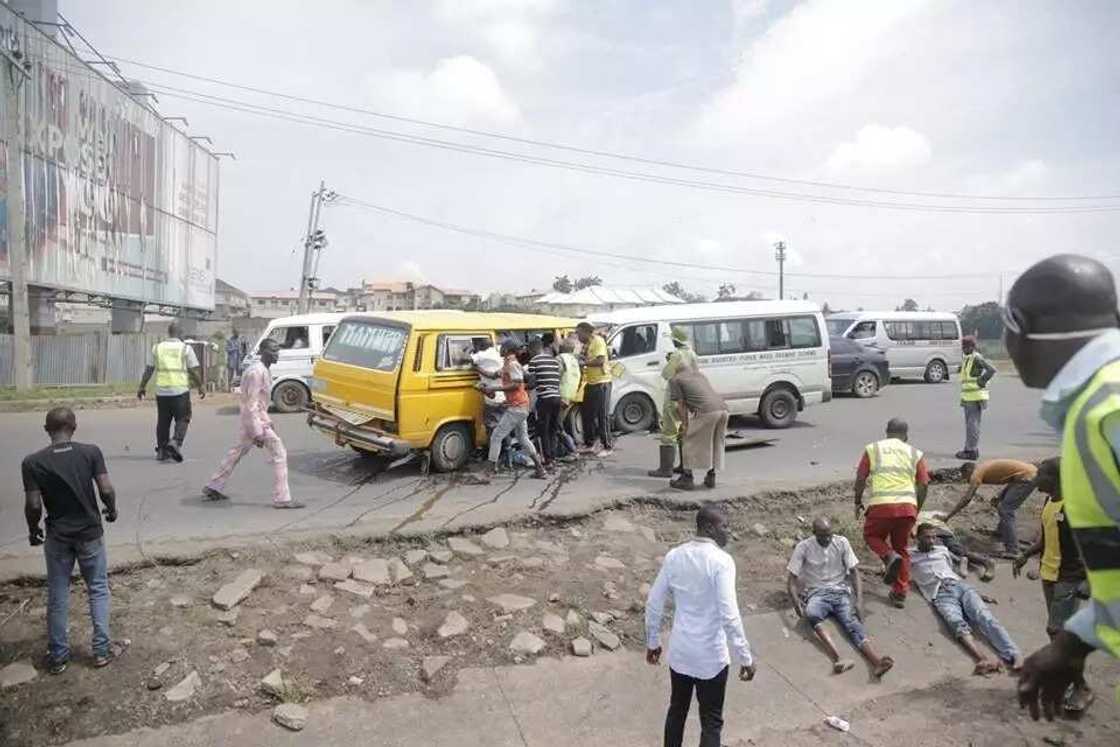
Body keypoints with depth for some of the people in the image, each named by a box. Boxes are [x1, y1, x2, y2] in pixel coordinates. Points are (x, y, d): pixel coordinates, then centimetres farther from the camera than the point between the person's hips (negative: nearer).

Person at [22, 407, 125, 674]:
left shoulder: (33, 462, -11)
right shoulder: (91, 452, -12)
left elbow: (33, 505, -11)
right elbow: (106, 490, -14)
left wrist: (33, 530, 8)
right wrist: (111, 510, 7)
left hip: (57, 537, 1)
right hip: (90, 533, 0)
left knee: (57, 597, 14)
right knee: (98, 590, 13)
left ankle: (58, 656, 24)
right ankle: (102, 649, 18)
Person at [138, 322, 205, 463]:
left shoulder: (157, 348, 8)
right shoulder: (186, 348, -2)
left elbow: (148, 370, 10)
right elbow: (194, 371, -2)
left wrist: (142, 387, 19)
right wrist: (200, 387, 10)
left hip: (161, 391, 4)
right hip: (180, 390, -3)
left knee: (163, 421, 13)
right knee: (182, 419, 5)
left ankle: (161, 450, 17)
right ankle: (176, 442, -16)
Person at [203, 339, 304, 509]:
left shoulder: (264, 370, 10)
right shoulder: (256, 372, -20)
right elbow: (251, 404, -23)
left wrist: (268, 422, 21)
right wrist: (258, 433, -24)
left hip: (258, 418, 10)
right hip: (256, 420, -10)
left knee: (236, 453, 20)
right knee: (279, 454, -8)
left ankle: (213, 487, 34)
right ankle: (282, 499, -6)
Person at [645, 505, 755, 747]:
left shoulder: (673, 556, -2)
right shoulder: (721, 561, -19)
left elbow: (653, 603, 3)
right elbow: (729, 615, -23)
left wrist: (652, 642, 15)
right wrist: (745, 657, -14)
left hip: (679, 651, 5)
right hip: (711, 656, -5)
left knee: (677, 710, 23)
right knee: (711, 721, 12)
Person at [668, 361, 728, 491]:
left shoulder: (675, 380, 12)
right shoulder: (701, 376, 32)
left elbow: (680, 405, 6)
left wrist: (685, 424, 12)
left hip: (705, 411, -6)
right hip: (722, 408, 7)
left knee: (690, 443, 8)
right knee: (716, 445, 21)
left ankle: (687, 479, 10)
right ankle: (711, 478, 26)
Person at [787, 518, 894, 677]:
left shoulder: (842, 542, 2)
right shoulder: (803, 547, -3)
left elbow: (854, 572, 1)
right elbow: (791, 579, -4)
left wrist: (859, 600, -13)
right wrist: (795, 600, -24)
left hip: (840, 592, 2)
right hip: (817, 593, -2)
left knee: (852, 621, -29)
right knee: (811, 614, -37)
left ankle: (876, 661, -51)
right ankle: (838, 659, -53)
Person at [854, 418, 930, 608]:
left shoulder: (872, 449, 11)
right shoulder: (915, 453, 15)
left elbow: (860, 479, 7)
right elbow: (923, 485, 11)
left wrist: (858, 502, 20)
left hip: (881, 505, -2)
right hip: (908, 506, 2)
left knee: (871, 535, 23)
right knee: (902, 548, 20)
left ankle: (890, 557, -6)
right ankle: (900, 594, 20)